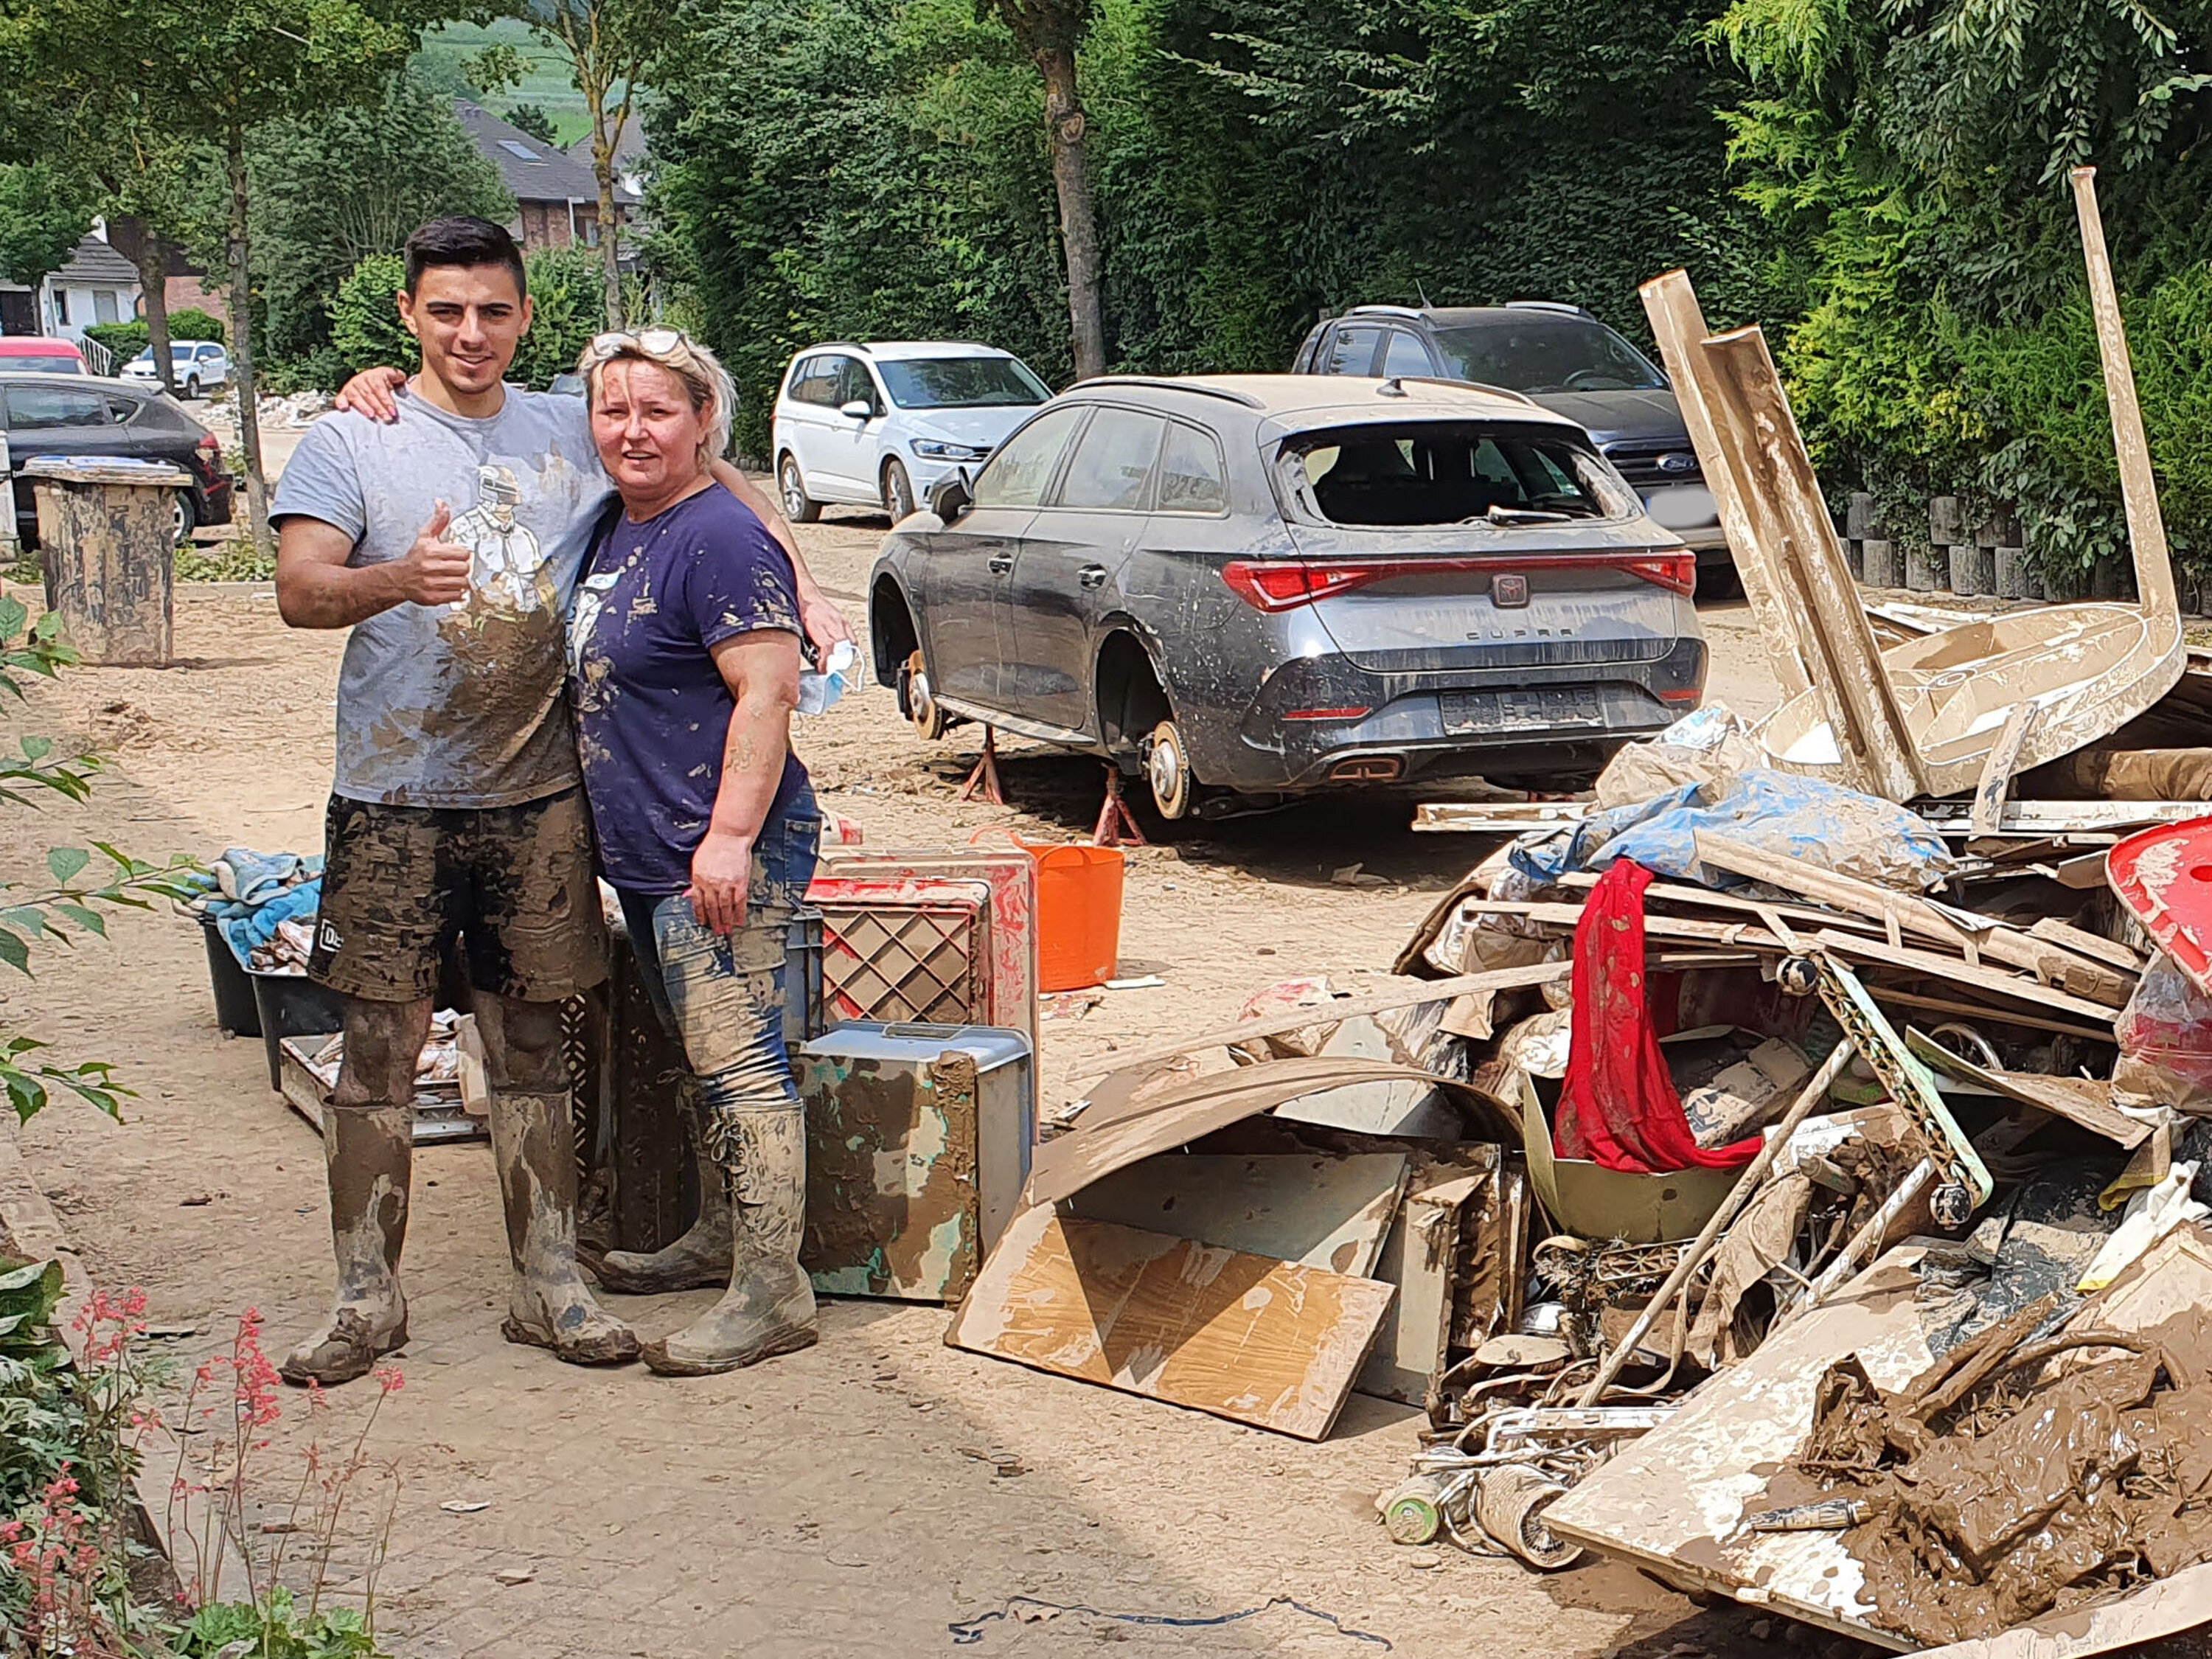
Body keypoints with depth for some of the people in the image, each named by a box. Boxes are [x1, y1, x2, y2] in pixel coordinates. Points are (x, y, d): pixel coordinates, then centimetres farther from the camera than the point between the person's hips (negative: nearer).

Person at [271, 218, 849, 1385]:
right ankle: (366, 1299, 10)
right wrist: (400, 578, -35)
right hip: (394, 798, -2)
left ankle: (547, 1286, 17)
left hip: (538, 798, 2)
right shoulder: (349, 444, -1)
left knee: (532, 1052, 9)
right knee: (378, 1051, 1)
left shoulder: (572, 437, 8)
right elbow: (299, 589, -15)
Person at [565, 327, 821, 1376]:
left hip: (723, 857, -10)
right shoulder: (613, 529, 14)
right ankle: (724, 1232, 34)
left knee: (738, 1062, -9)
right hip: (646, 855, 10)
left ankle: (771, 1291, -7)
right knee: (701, 1056, 20)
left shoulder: (721, 540, -15)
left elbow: (767, 693, -21)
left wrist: (730, 836, -27)